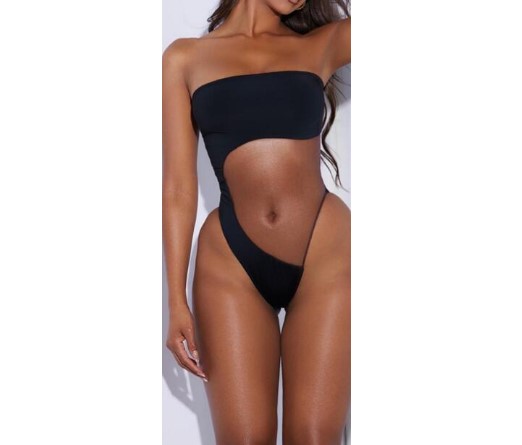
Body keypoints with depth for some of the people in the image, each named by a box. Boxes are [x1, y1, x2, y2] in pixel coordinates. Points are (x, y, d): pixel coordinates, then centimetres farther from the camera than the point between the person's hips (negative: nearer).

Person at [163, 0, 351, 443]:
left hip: (325, 254, 1)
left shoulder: (324, 44, 12)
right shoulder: (186, 57, 9)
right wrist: (177, 300, -1)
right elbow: (179, 186, 4)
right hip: (231, 263, 0)